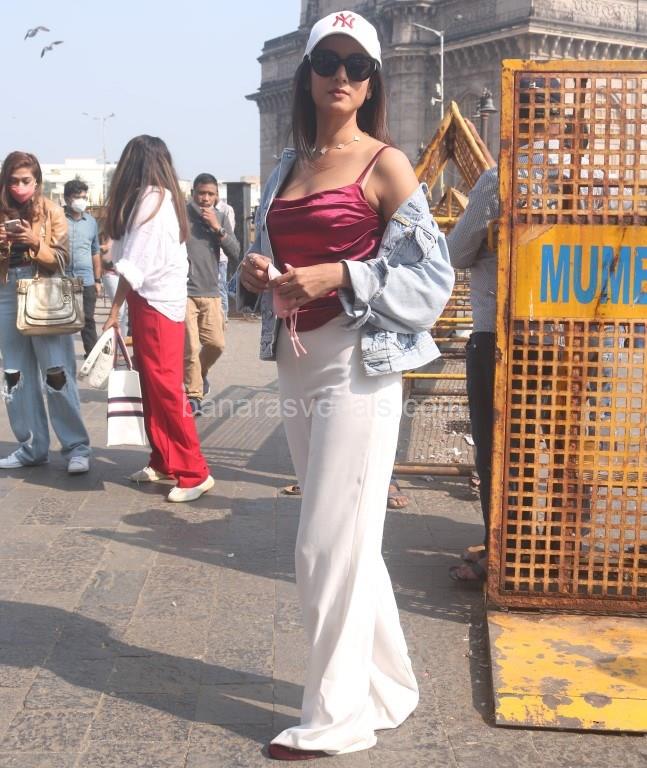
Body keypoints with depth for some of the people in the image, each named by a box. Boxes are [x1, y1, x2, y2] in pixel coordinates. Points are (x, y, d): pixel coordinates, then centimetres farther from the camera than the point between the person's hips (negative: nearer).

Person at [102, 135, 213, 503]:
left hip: (154, 302, -9)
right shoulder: (168, 198, 13)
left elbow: (134, 263, -15)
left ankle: (195, 472, -3)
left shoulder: (149, 200, -13)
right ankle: (163, 462, 20)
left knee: (165, 388, -7)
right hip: (166, 298, 9)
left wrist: (115, 309, -7)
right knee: (154, 386, 12)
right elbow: (157, 256, 7)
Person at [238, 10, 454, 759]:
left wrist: (338, 277, -19)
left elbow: (431, 272, -9)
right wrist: (254, 275, -1)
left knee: (329, 544, -5)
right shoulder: (287, 167, 15)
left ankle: (335, 716, 11)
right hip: (295, 364, 7)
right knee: (349, 537, 14)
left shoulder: (385, 164, -4)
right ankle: (388, 687, 30)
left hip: (357, 366, -7)